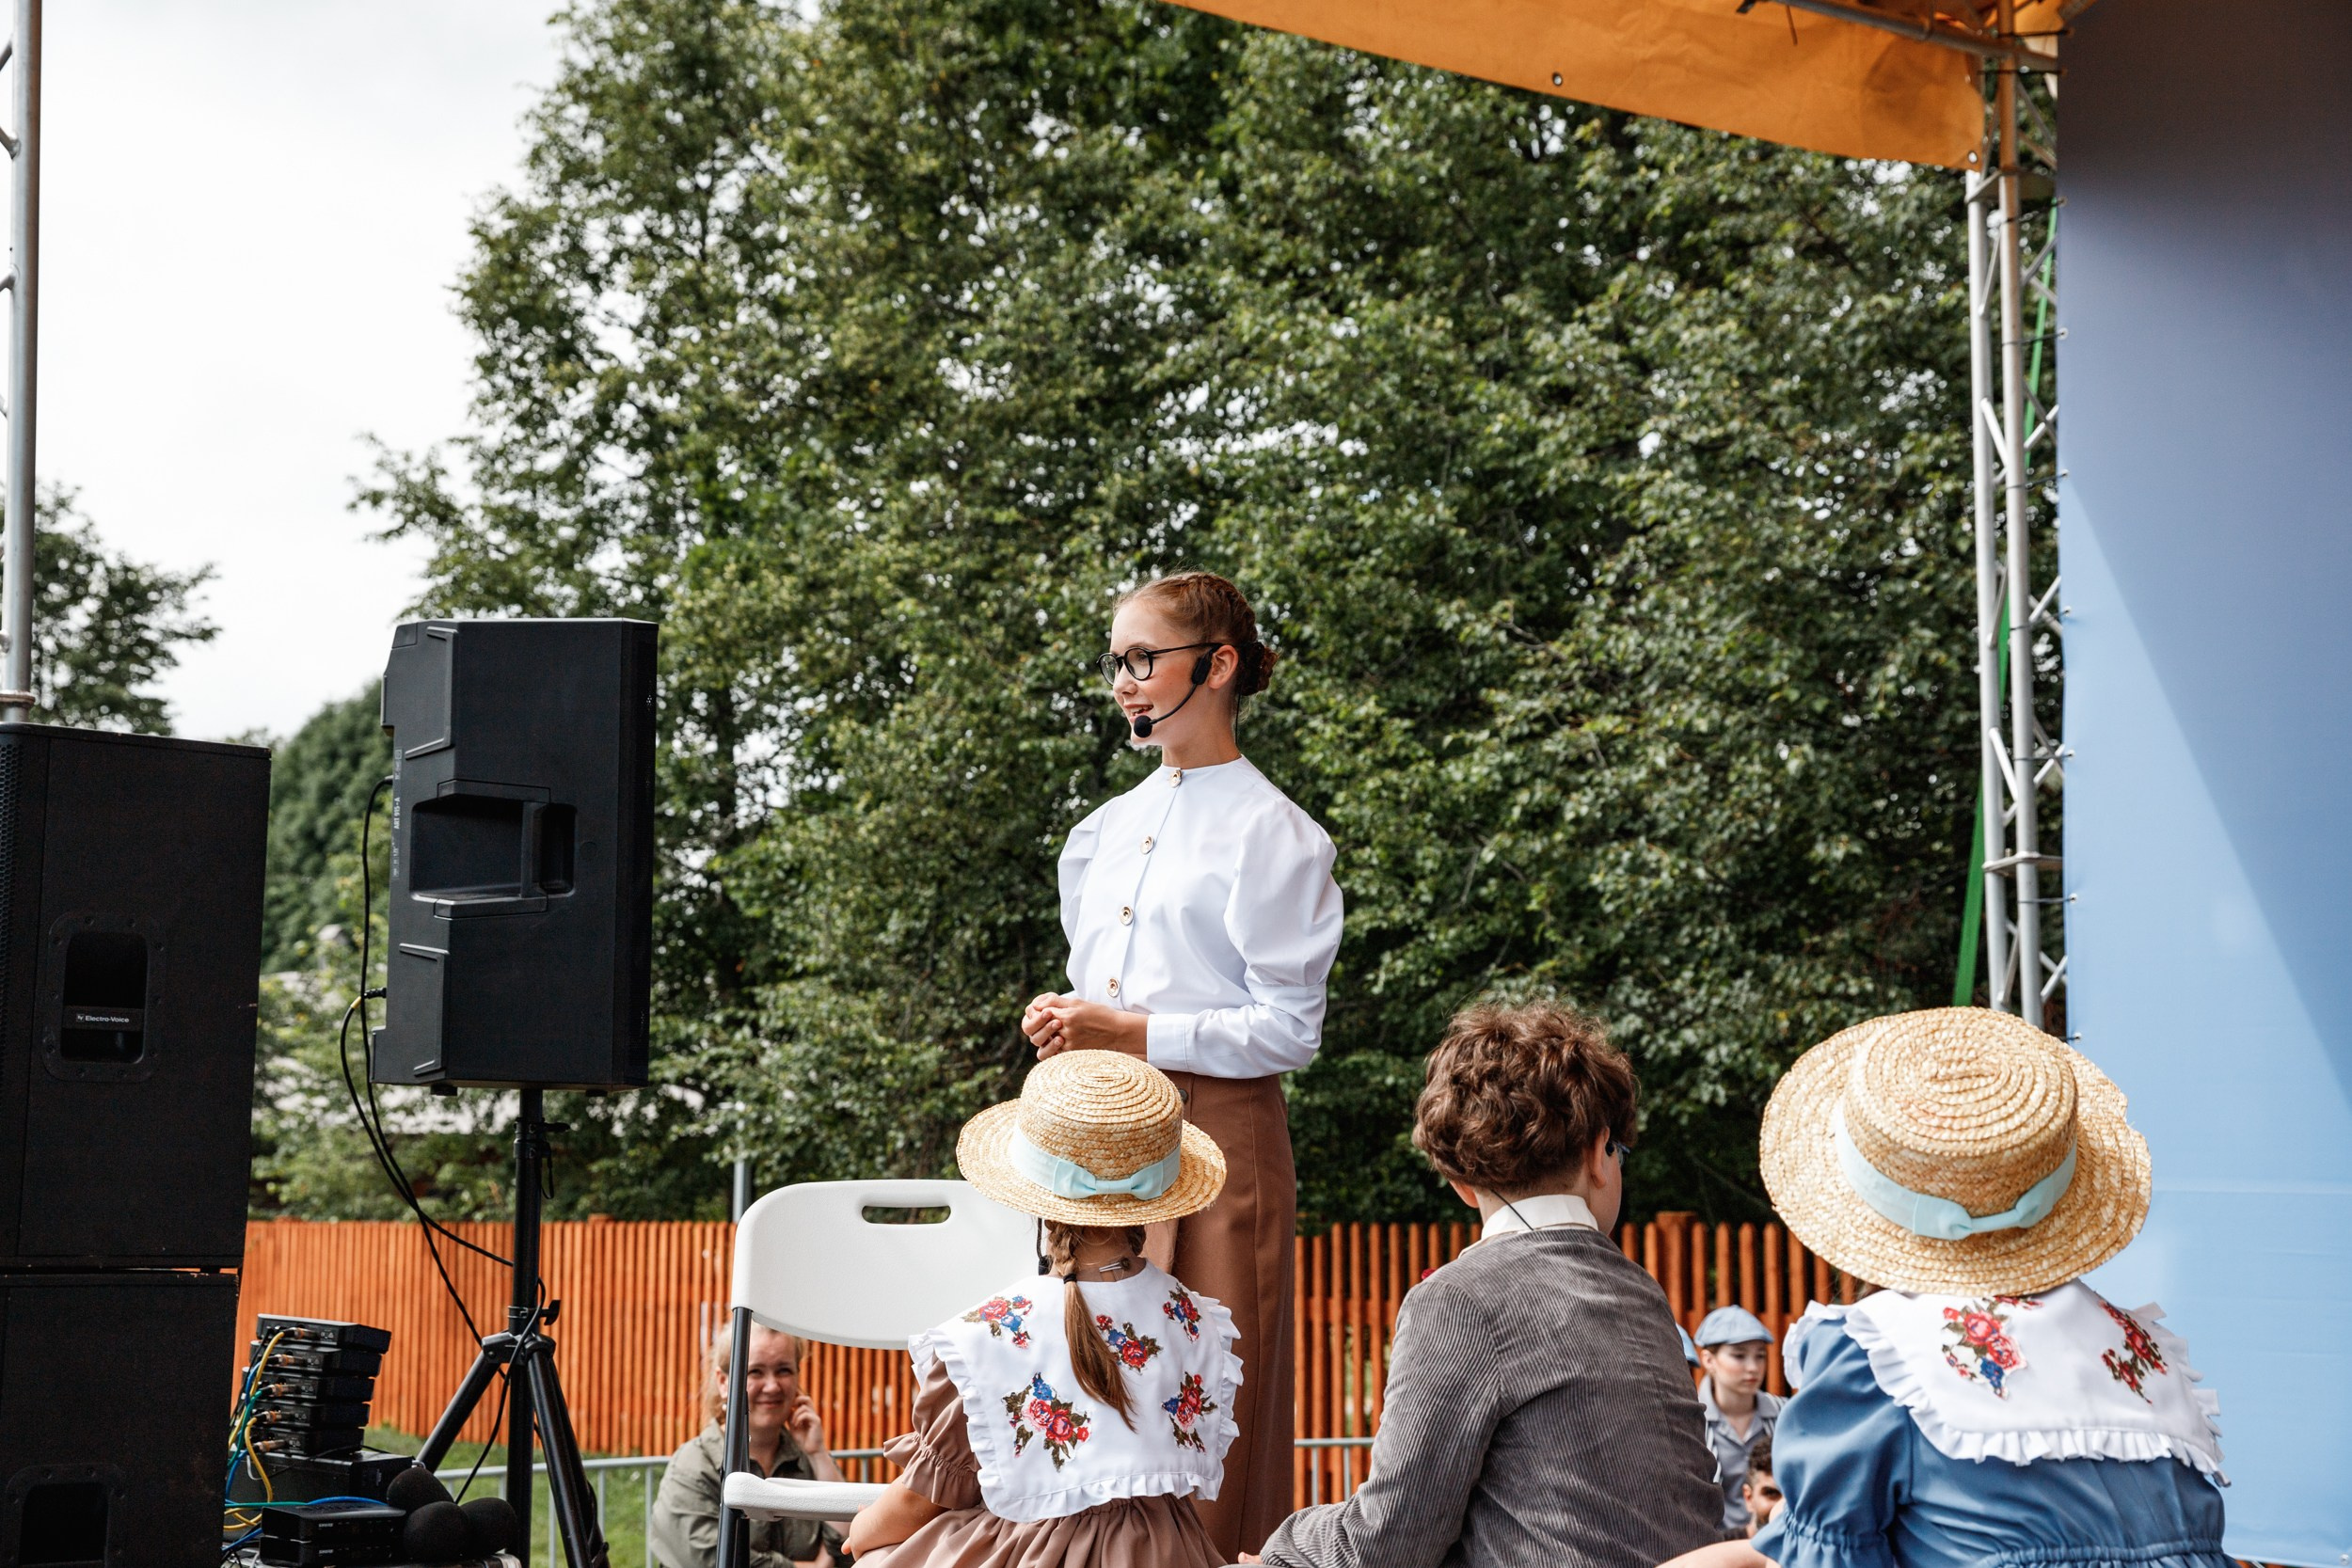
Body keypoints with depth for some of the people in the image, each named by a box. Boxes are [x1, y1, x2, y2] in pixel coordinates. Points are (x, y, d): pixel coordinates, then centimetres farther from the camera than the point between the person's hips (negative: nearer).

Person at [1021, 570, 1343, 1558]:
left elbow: (1289, 1029, -9)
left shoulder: (1269, 830, -4)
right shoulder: (1105, 830, 17)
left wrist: (1133, 1033, -14)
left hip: (1216, 1134, -6)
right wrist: (1067, 1026, 3)